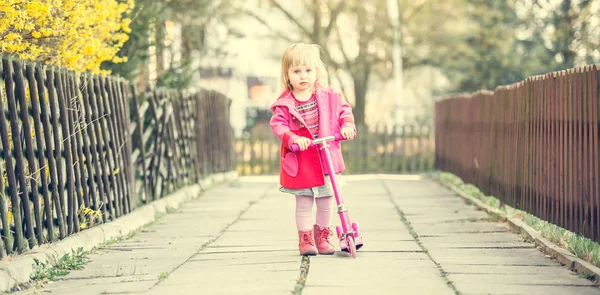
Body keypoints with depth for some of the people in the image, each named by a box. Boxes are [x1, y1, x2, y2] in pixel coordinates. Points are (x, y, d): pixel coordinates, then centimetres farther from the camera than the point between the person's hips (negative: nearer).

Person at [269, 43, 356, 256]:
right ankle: (305, 238, 14)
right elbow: (278, 124, -12)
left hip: (326, 159, 2)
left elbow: (344, 109, 9)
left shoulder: (328, 97, 0)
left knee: (326, 202, 10)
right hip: (299, 162, -2)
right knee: (303, 203, 2)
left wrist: (347, 125, -10)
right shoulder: (284, 104, -8)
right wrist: (293, 139, -26)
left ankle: (322, 236, 25)